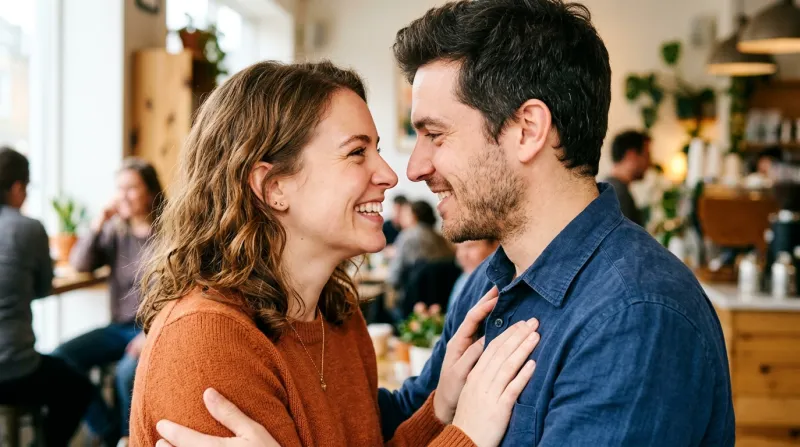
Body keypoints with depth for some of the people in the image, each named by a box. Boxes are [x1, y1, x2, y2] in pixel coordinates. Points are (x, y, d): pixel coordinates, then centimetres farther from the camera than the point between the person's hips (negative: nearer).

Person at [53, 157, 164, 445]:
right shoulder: (115, 231, 9)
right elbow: (79, 264, 1)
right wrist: (99, 222, -8)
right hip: (120, 326, 6)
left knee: (127, 373, -33)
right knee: (61, 361, -13)